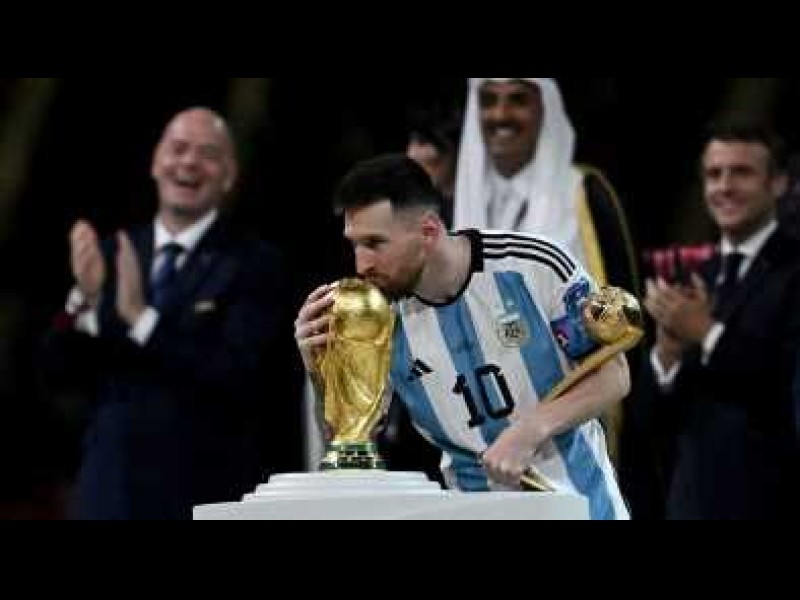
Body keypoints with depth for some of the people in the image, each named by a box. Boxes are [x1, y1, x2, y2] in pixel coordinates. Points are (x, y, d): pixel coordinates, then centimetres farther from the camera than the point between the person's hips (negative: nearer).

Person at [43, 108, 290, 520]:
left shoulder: (253, 265, -4)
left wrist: (142, 317, -23)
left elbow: (240, 379, -17)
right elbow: (61, 371, 6)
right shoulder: (113, 254, 10)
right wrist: (85, 298, -13)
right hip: (109, 490, 4)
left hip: (205, 496, -4)